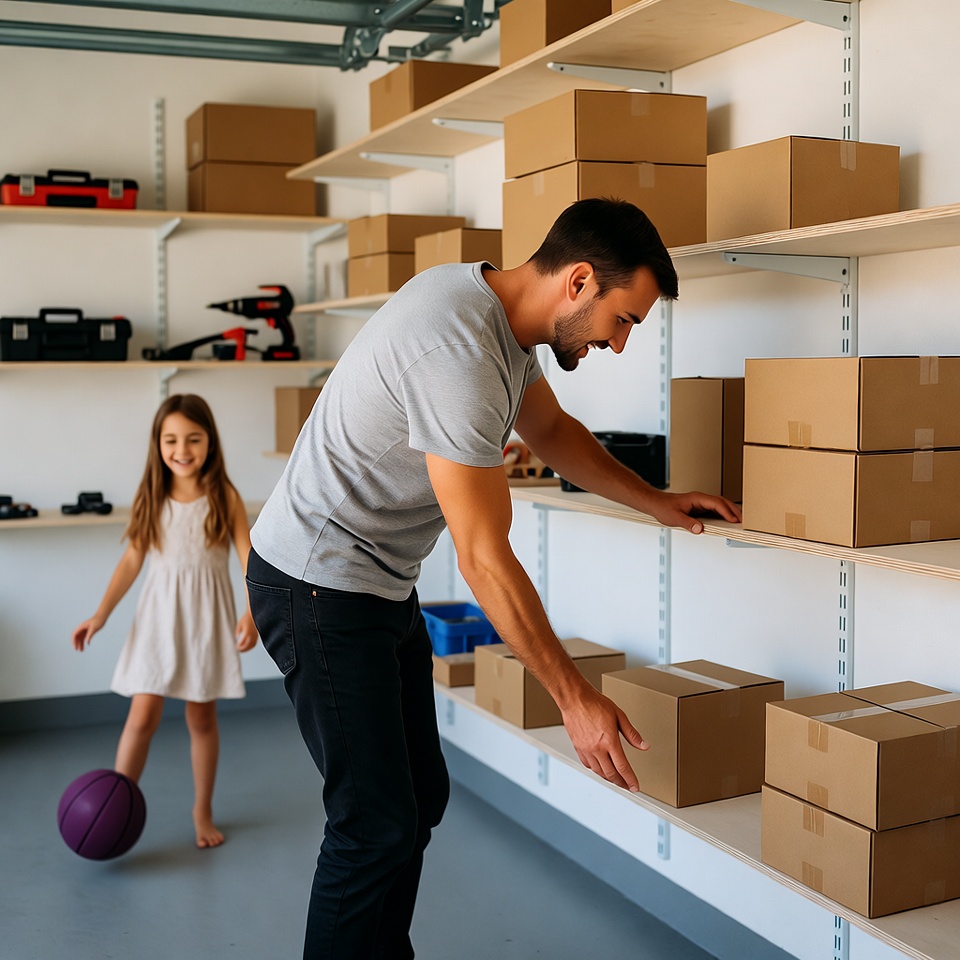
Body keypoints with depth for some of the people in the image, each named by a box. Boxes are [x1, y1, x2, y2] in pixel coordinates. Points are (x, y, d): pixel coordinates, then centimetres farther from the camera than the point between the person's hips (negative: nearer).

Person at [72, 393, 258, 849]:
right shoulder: (151, 497, 1)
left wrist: (251, 612, -26)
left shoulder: (224, 497, -5)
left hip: (207, 615, -1)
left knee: (202, 717, 9)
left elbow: (249, 557, -11)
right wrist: (101, 614, -6)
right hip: (159, 613, 1)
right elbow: (133, 559, 3)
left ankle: (203, 811, 26)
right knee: (143, 715, -6)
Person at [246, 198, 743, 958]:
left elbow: (551, 429, 21)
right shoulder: (460, 352, -29)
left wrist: (659, 504, 16)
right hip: (320, 585, -10)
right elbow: (486, 561, -26)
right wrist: (575, 700, -19)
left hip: (383, 582, 10)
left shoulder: (497, 308, 2)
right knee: (378, 824, -8)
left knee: (420, 796, 15)